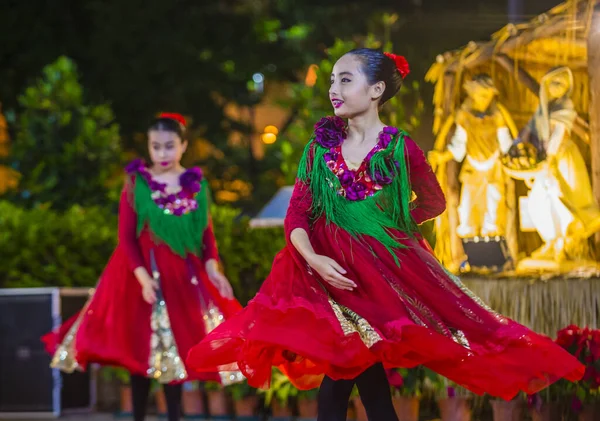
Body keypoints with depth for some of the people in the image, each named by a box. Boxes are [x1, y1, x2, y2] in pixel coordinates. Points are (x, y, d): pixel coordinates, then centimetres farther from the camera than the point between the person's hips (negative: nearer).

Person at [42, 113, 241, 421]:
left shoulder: (197, 185, 2)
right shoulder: (137, 182, -4)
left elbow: (207, 234, 5)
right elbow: (126, 237, -7)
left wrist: (212, 268, -10)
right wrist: (143, 276, -17)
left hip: (184, 277, 2)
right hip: (143, 275, -2)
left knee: (177, 351, 6)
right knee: (141, 350, 3)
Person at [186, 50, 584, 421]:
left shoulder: (400, 148, -4)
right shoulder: (322, 146, 3)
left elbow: (434, 203, 12)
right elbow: (296, 214, -2)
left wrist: (386, 222, 7)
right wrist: (312, 258, -19)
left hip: (381, 270, -2)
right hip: (330, 268, 2)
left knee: (338, 379, -10)